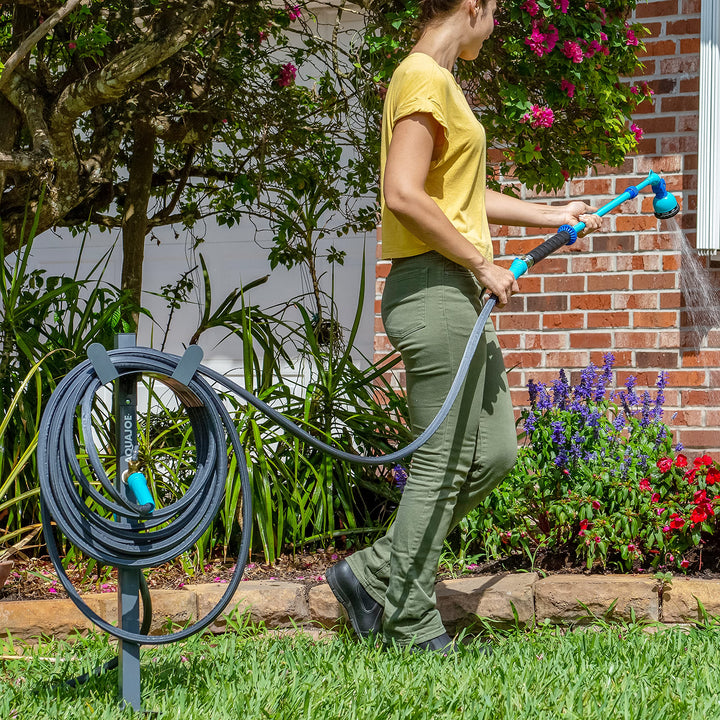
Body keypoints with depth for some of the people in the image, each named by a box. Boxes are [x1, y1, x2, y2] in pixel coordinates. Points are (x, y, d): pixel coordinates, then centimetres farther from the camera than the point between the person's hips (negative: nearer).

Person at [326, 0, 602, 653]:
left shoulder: (439, 81, 21)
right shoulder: (424, 78, -12)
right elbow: (404, 194, -23)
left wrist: (552, 216, 32)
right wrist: (481, 264, -16)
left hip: (457, 294, 10)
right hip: (434, 288, -10)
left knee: (494, 453, 11)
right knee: (444, 462, -4)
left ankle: (375, 574, 16)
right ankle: (413, 627, 6)